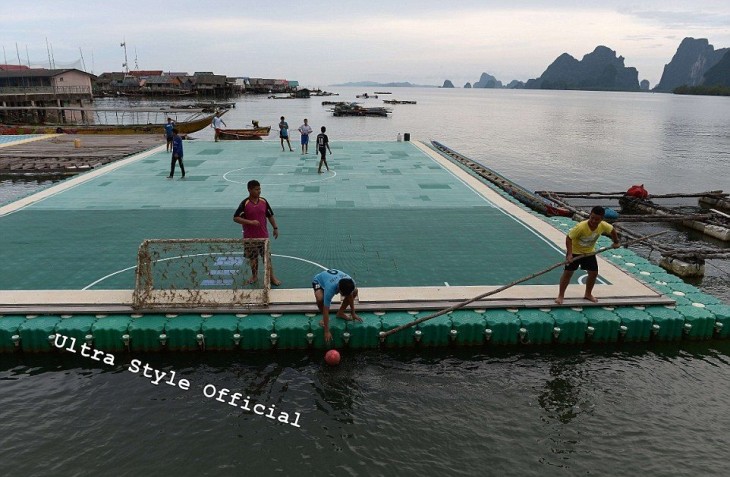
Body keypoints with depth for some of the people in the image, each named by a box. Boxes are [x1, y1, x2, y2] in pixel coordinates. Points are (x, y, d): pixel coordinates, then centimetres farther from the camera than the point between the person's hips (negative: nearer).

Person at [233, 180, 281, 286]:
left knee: (267, 256, 5)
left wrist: (275, 228, 7)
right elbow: (235, 218, -14)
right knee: (253, 257, 11)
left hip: (263, 236, 2)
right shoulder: (245, 204, -11)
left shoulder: (264, 201, 0)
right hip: (250, 237, -2)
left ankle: (271, 276, 15)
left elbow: (270, 215, 11)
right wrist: (250, 222, -23)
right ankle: (254, 276, 29)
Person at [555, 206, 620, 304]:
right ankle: (561, 295, 7)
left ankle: (588, 294, 27)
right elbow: (568, 238, -29)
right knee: (568, 273, -5)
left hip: (589, 252, 5)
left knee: (594, 273, 6)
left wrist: (616, 242, 11)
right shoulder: (581, 227, -35)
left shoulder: (604, 226, -20)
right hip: (575, 251, -5)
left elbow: (612, 230, 4)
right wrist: (569, 254, -36)